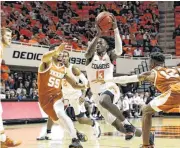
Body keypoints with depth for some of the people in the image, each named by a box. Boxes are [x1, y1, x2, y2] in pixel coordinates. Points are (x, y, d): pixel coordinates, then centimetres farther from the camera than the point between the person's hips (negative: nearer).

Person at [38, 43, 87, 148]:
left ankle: (76, 140, -37)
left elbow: (75, 85, 12)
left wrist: (86, 86, -7)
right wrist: (57, 49, -54)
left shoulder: (64, 69, 5)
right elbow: (44, 57, -36)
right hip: (45, 98, 0)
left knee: (60, 114, -29)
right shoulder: (47, 64, -9)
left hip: (57, 96, 0)